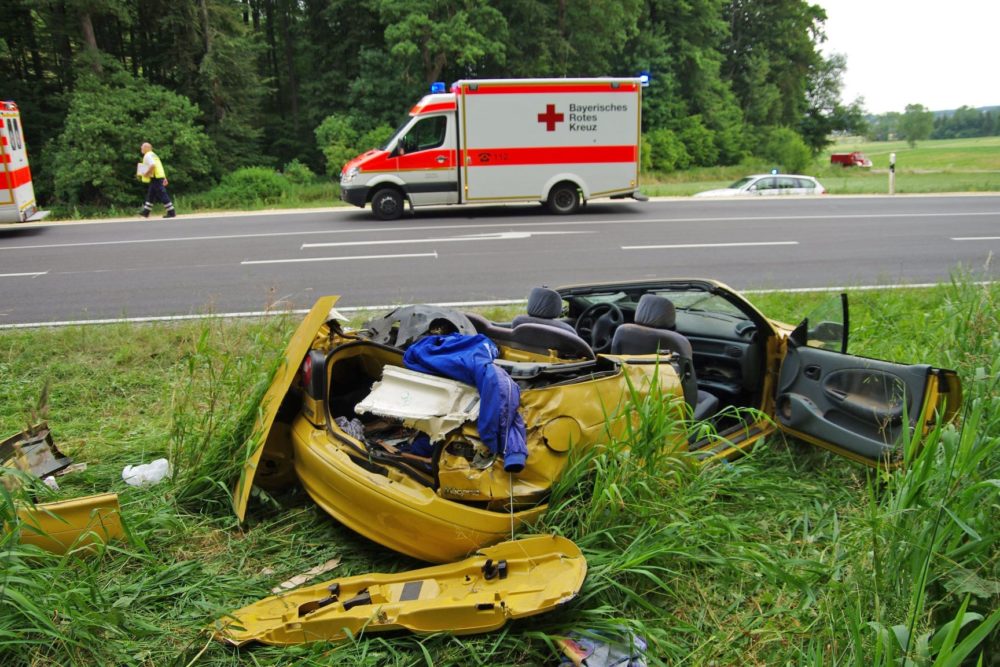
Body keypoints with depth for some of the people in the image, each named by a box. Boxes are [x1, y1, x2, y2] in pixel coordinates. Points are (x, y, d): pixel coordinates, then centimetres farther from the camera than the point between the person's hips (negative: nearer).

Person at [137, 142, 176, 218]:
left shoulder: (147, 156, -9)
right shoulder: (153, 155, 22)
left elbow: (152, 165, -25)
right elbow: (159, 166, 22)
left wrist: (146, 173, -16)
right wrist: (164, 178, 20)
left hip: (155, 178, -10)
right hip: (159, 176, 10)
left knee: (162, 195, -10)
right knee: (150, 194, 16)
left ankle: (171, 212, -12)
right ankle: (146, 212, 22)